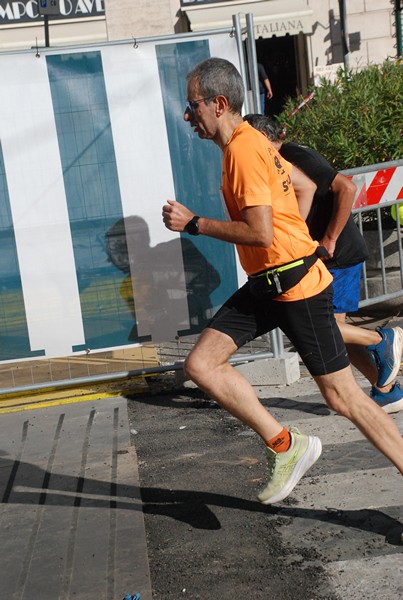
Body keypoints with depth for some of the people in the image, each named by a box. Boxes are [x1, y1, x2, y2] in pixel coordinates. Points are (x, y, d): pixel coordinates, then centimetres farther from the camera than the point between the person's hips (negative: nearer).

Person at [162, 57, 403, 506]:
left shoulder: (243, 149, -18)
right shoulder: (250, 143, 12)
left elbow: (260, 233, -25)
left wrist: (194, 223, -15)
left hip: (295, 285, -10)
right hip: (264, 284, 10)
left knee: (342, 397, -1)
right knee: (200, 365, -1)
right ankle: (285, 446, 5)